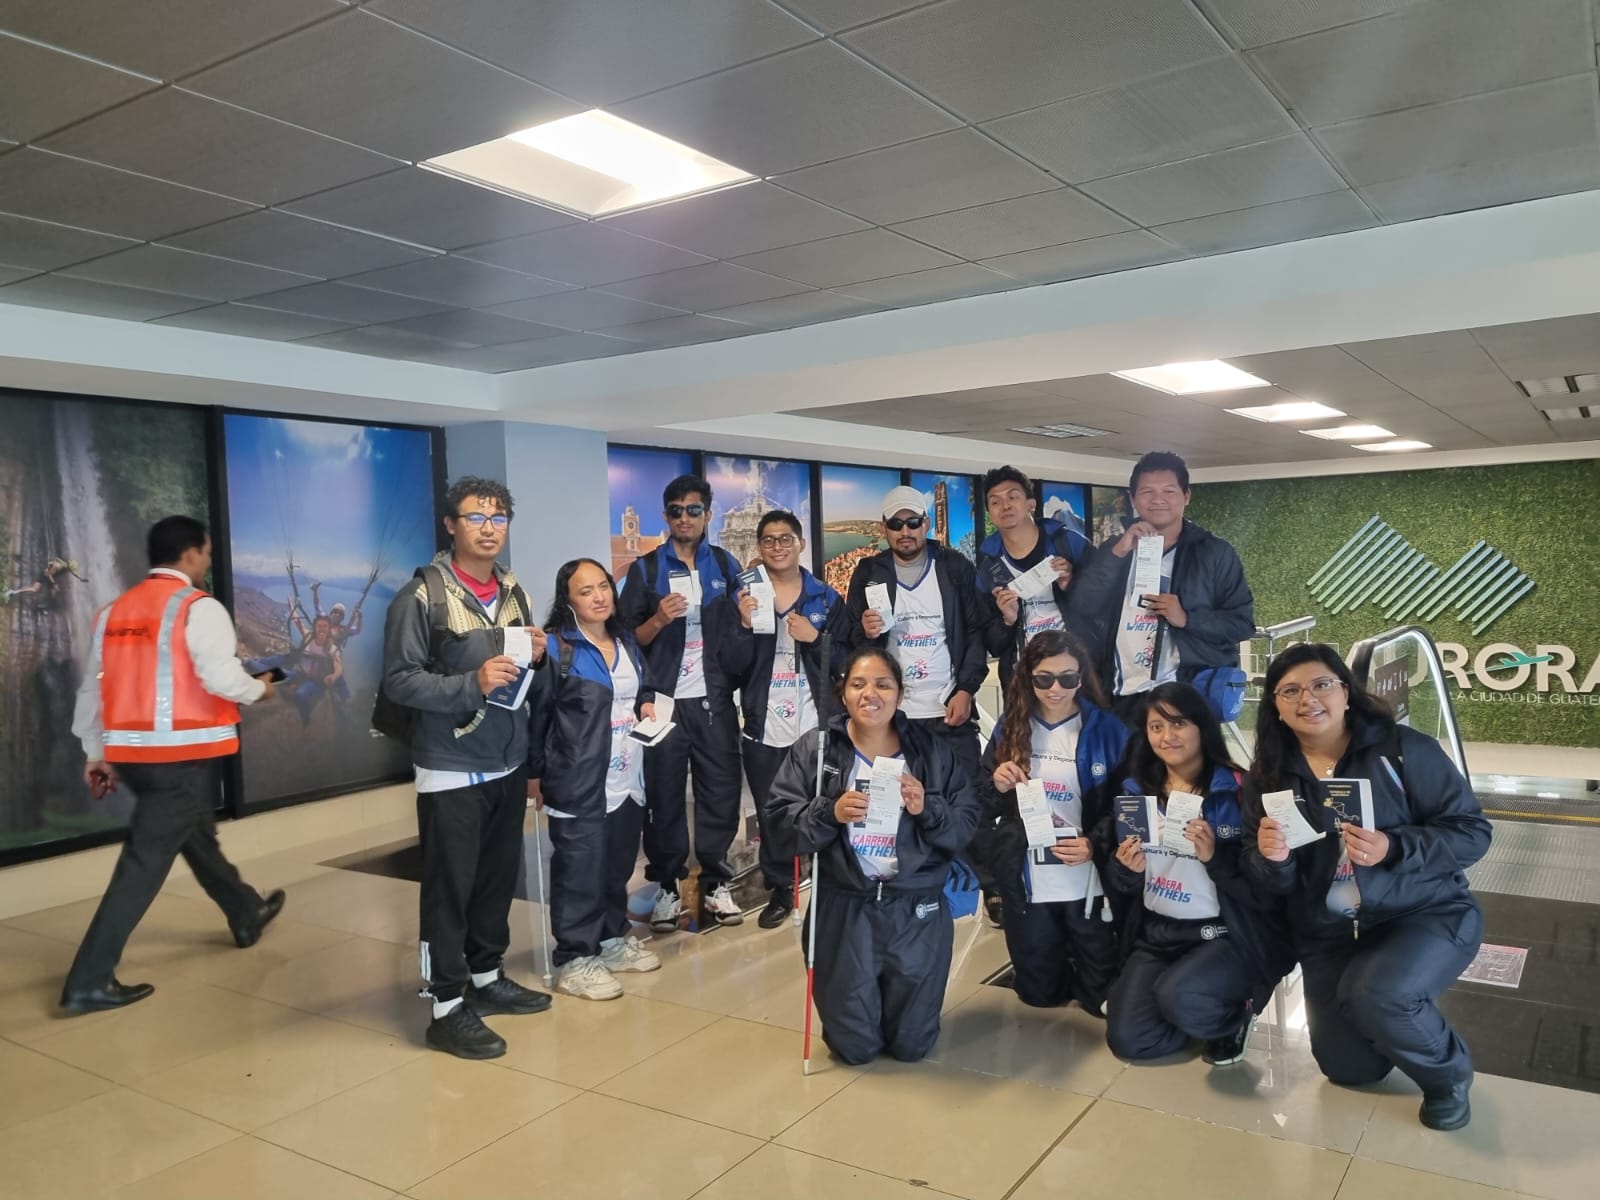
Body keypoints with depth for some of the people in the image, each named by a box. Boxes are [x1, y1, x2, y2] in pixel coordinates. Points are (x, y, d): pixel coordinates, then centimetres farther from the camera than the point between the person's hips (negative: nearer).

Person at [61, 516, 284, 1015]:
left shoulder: (115, 611, 10)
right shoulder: (198, 607, -11)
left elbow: (92, 689, 13)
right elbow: (222, 678, -21)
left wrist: (96, 753, 20)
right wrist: (259, 689, 0)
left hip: (133, 752, 8)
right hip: (183, 754, -8)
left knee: (196, 837, 23)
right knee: (145, 862, -2)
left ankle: (248, 915, 43)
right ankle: (89, 982, 0)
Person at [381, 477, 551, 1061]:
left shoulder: (513, 592, 10)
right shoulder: (421, 596, -10)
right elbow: (400, 681, -16)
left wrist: (537, 655, -1)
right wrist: (472, 684, -27)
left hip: (509, 765, 7)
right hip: (451, 770, -6)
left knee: (499, 877, 15)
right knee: (449, 887, 1)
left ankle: (486, 977, 32)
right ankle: (447, 1008, 12)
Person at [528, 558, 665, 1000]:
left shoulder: (626, 642, 13)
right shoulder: (555, 647, -9)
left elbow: (641, 690, 26)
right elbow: (536, 713, -8)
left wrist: (648, 705, 3)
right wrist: (534, 773, -8)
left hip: (627, 780, 7)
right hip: (578, 783, -7)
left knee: (619, 865, 15)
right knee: (579, 870, -3)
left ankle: (613, 939, 31)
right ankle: (574, 960, 7)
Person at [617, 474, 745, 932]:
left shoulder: (726, 565, 10)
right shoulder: (645, 570, 3)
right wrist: (658, 620, -17)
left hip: (715, 699, 2)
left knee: (721, 791, 4)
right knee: (663, 796, 3)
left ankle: (716, 884, 16)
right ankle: (666, 887, 14)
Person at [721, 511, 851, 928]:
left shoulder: (827, 599, 4)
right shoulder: (745, 596, 4)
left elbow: (847, 660, 3)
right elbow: (730, 666, -3)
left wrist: (815, 638, -14)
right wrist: (745, 625, -20)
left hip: (818, 729, 0)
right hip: (764, 731, 1)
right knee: (771, 816, 9)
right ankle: (779, 890, 25)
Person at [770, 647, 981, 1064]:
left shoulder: (933, 750, 0)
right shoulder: (813, 748, -3)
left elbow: (966, 827, -2)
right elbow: (779, 820, -6)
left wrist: (927, 810, -20)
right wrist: (829, 813, -22)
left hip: (917, 908, 1)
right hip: (844, 907, -1)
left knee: (912, 1045, 11)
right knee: (854, 1046, 7)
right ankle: (853, 998, 41)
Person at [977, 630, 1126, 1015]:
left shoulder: (1107, 730, -7)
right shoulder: (1010, 728, 1)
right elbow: (982, 809, 7)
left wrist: (1095, 846, -21)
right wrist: (997, 786, -15)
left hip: (1090, 885, -2)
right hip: (1027, 885, 2)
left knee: (1102, 995, 8)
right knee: (1038, 993, 14)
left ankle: (1075, 955, 37)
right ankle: (1056, 955, 43)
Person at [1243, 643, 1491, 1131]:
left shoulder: (1403, 749, -13)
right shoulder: (1268, 776, -1)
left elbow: (1473, 831, -13)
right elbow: (1273, 882, 0)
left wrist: (1392, 849, -28)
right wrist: (1270, 858, -24)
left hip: (1426, 914, -4)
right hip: (1328, 935, 4)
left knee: (1374, 995, -32)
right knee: (1348, 1066, 3)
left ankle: (1447, 1073, 2)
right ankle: (1407, 1020, 36)